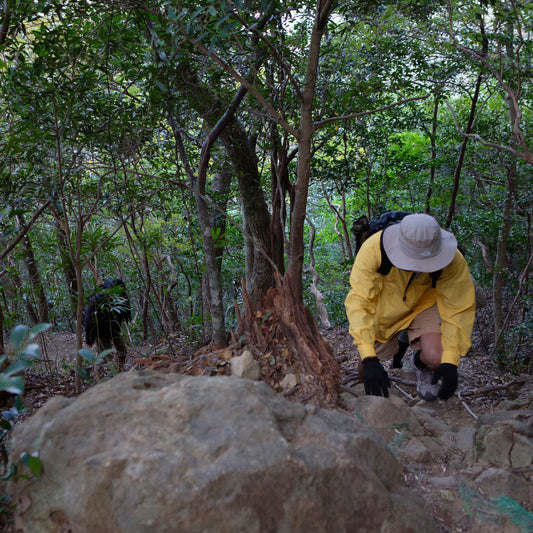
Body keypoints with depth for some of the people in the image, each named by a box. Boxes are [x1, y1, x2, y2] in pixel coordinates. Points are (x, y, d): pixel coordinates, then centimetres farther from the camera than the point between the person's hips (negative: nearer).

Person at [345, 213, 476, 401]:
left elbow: (459, 309, -22)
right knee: (367, 374, 1)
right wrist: (369, 359, -42)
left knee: (435, 358, -28)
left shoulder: (453, 261, -31)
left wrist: (450, 362, -31)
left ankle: (420, 363, 11)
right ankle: (400, 340, 31)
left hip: (424, 306, 0)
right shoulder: (374, 248, -35)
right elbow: (358, 301, -35)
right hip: (385, 307, 1)